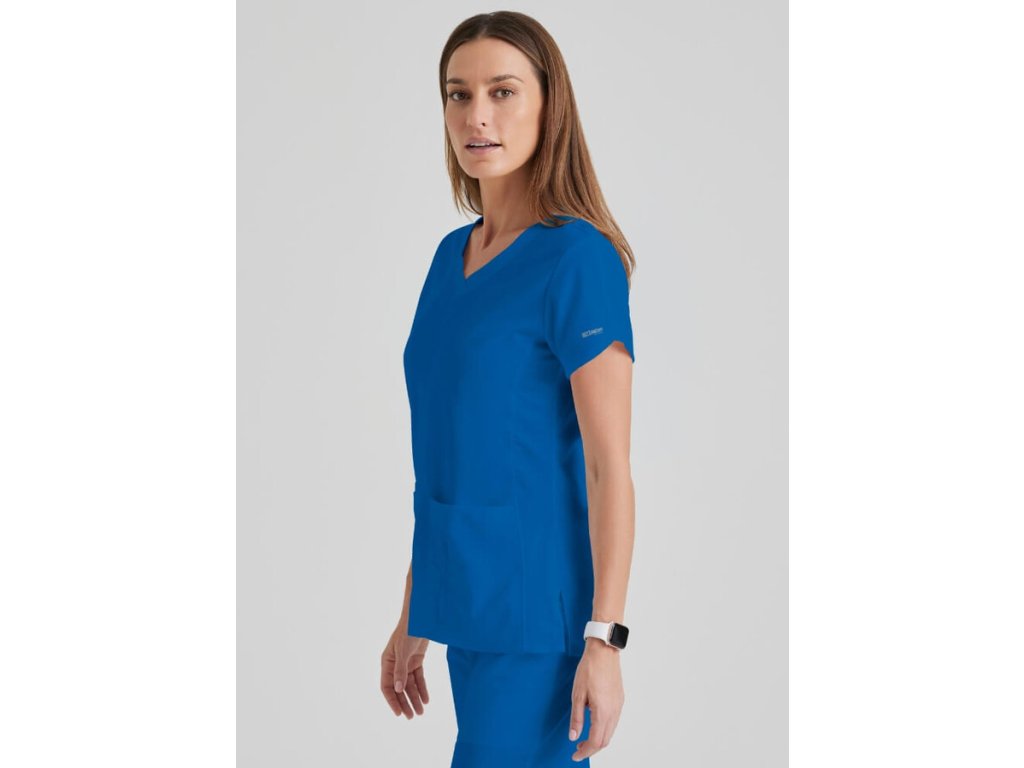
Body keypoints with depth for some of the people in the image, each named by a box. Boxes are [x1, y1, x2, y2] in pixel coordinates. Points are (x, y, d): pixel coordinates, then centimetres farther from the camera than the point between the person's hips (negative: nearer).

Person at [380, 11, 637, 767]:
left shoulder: (576, 257, -11)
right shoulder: (452, 255, 10)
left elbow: (611, 466, -13)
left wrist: (605, 641, -16)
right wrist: (414, 614, 16)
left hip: (539, 615, -7)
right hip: (466, 606, 7)